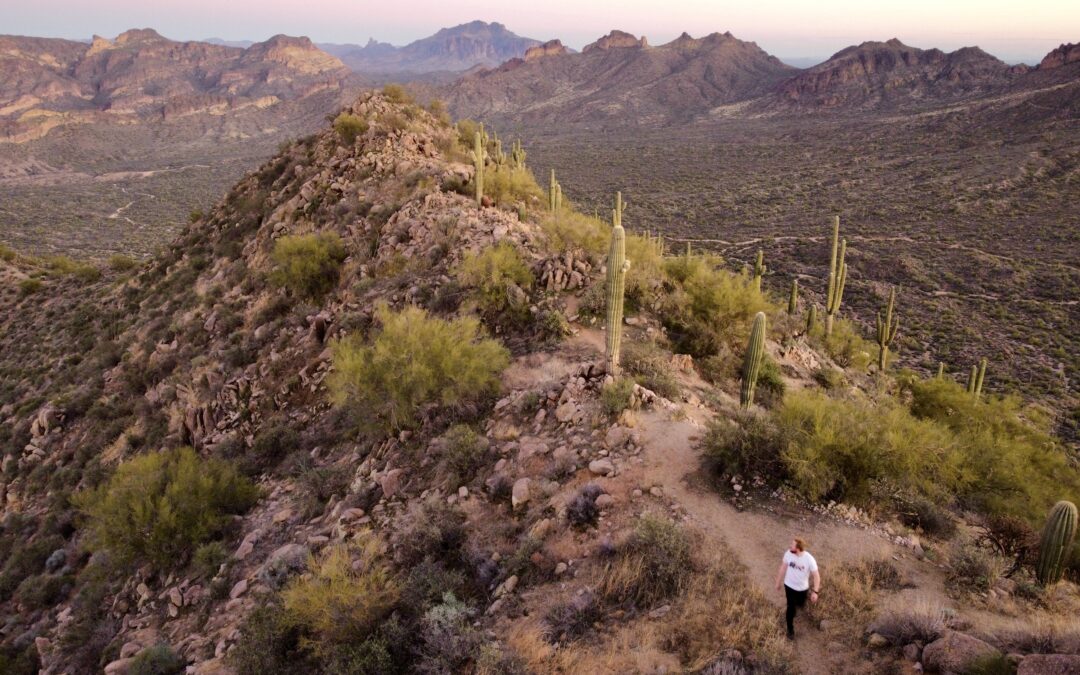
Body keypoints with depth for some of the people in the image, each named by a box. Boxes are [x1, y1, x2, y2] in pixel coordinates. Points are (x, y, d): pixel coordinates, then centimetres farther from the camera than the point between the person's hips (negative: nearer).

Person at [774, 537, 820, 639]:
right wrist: (778, 582, 3)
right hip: (789, 585, 0)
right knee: (791, 607, 4)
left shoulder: (809, 559, -30)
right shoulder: (788, 553, -22)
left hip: (802, 588, 0)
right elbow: (783, 568, -6)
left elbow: (816, 575, -18)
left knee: (800, 604, 25)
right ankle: (790, 629, 26)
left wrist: (815, 592, -20)